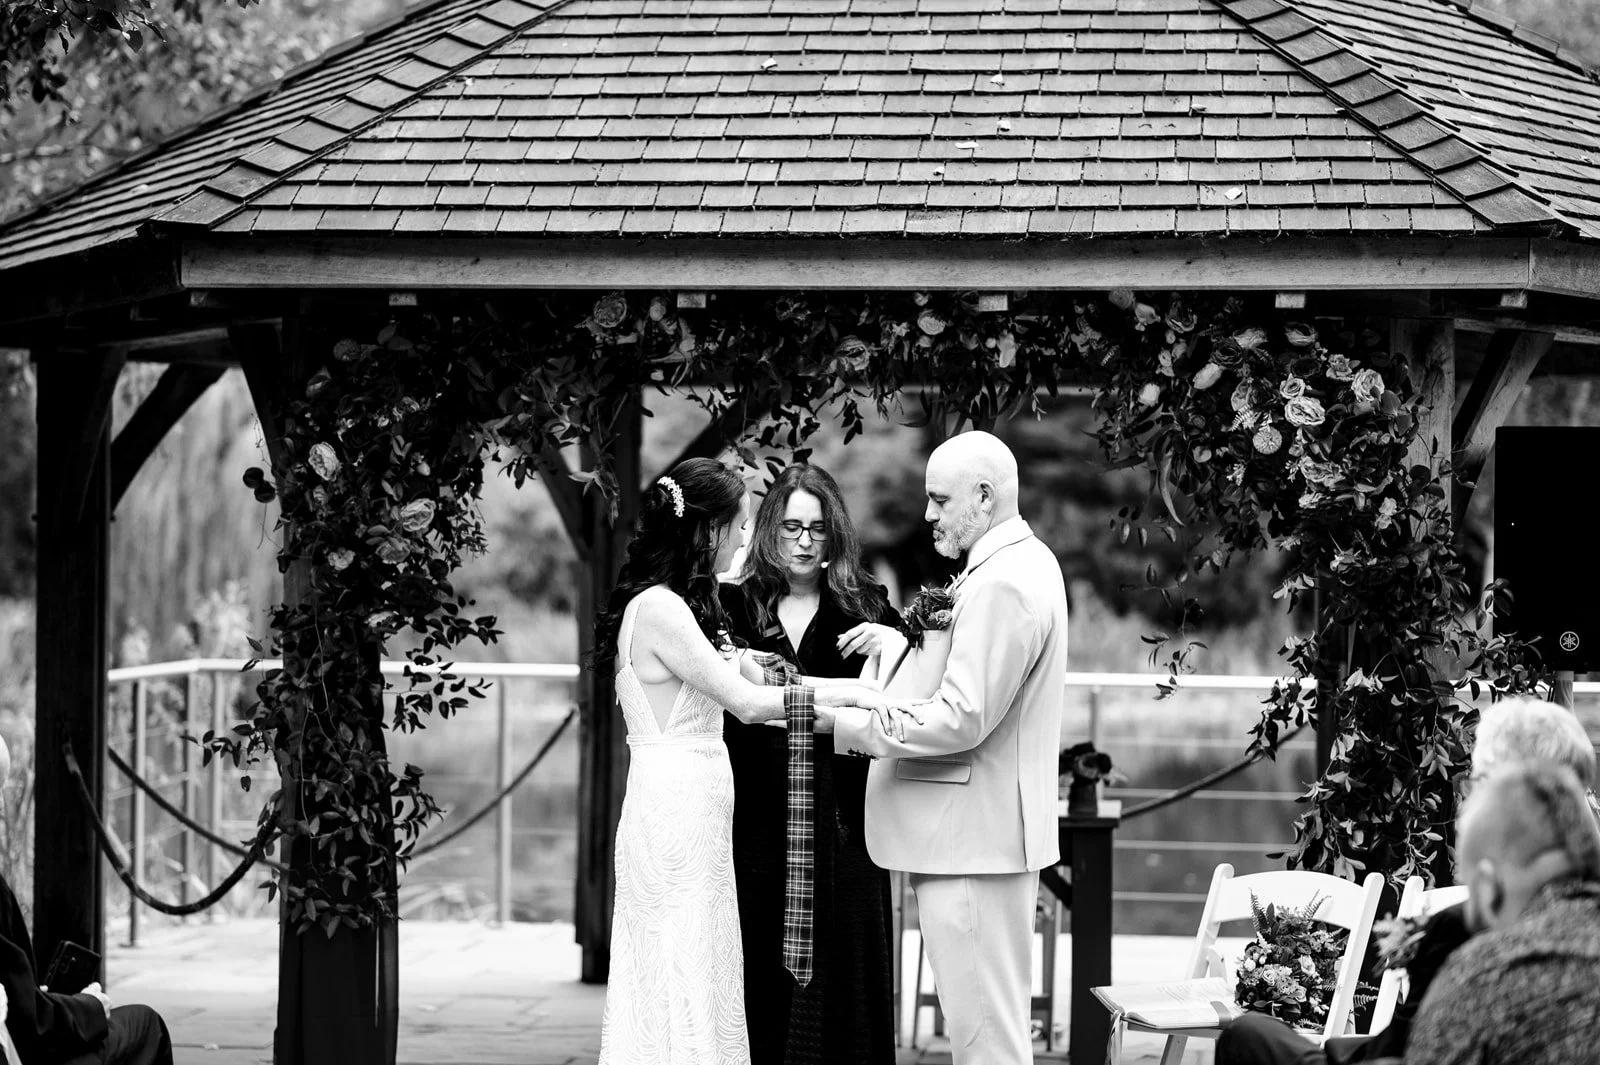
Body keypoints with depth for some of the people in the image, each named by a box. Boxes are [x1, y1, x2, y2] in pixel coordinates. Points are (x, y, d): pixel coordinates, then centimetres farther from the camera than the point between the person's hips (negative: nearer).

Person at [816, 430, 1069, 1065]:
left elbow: (962, 720, -23)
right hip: (988, 835, 11)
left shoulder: (1003, 585, -18)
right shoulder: (1024, 564, 16)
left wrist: (846, 723, -18)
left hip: (975, 840, -11)